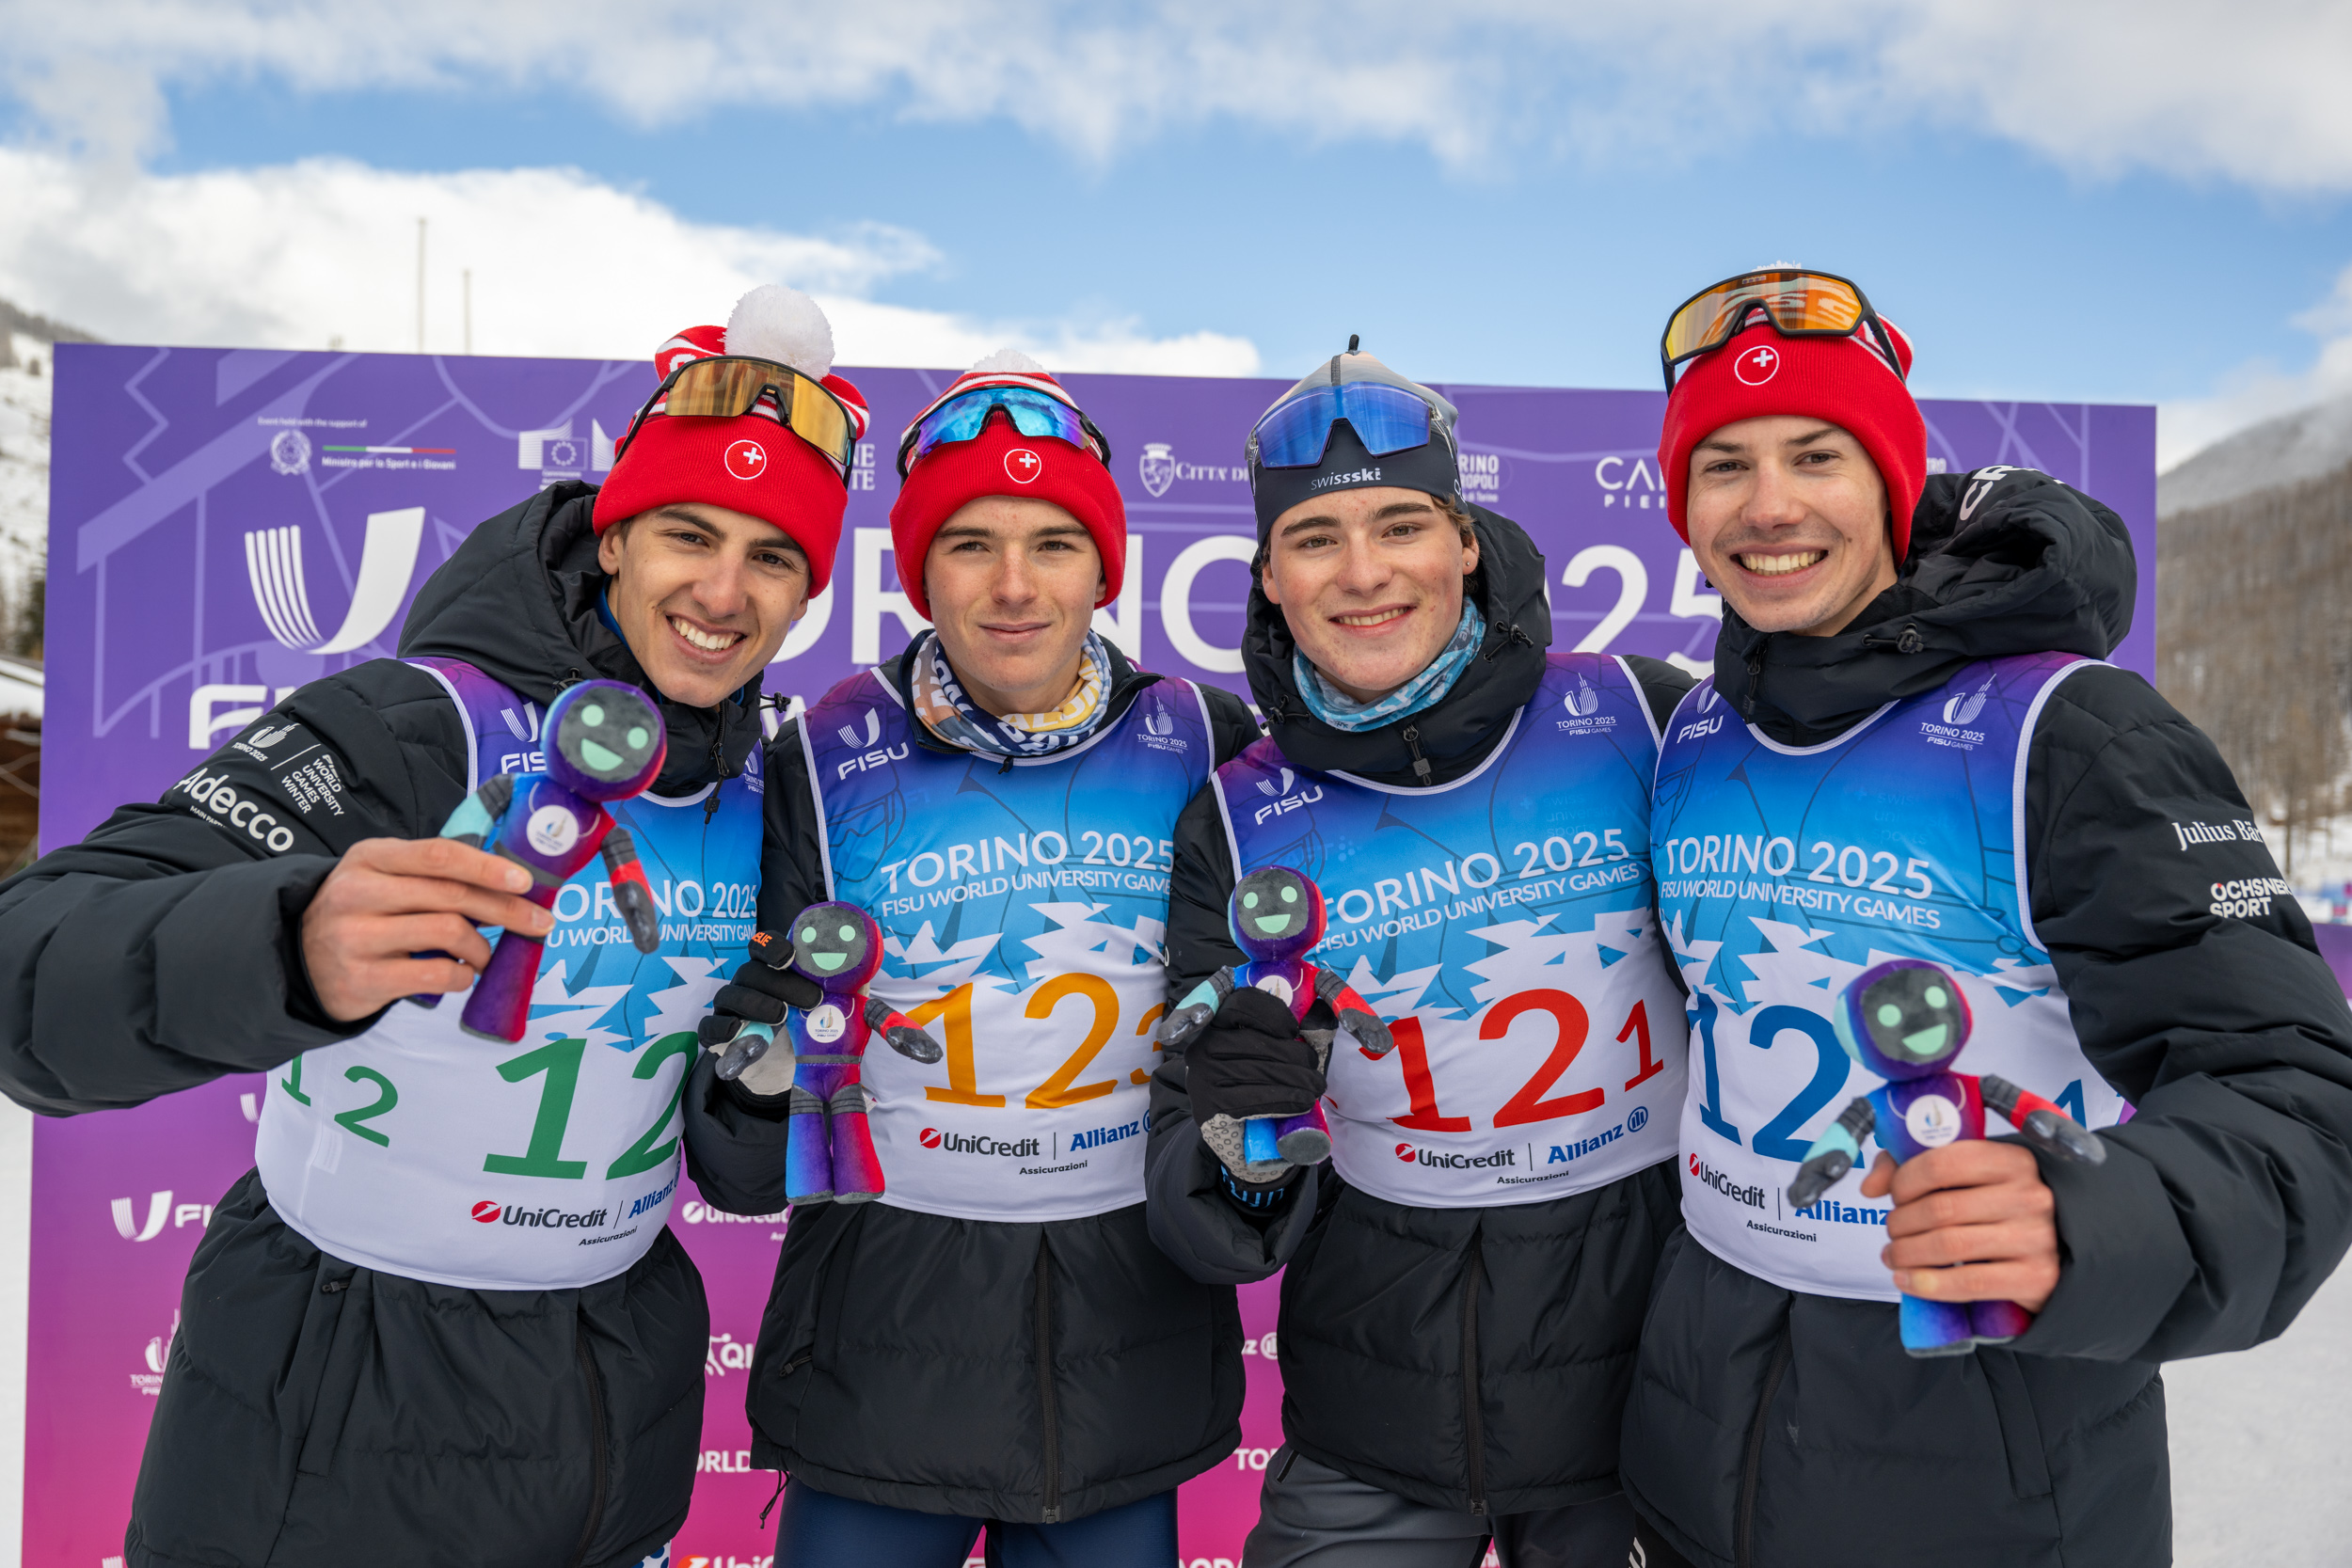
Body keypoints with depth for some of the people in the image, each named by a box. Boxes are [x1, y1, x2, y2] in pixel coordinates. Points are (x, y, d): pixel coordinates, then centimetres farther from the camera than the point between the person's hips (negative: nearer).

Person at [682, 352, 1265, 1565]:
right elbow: (745, 1174, -5)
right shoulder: (828, 763, -9)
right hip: (883, 1342, -1)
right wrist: (758, 1085, -25)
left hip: (1137, 1339, 2)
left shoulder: (1204, 747, -4)